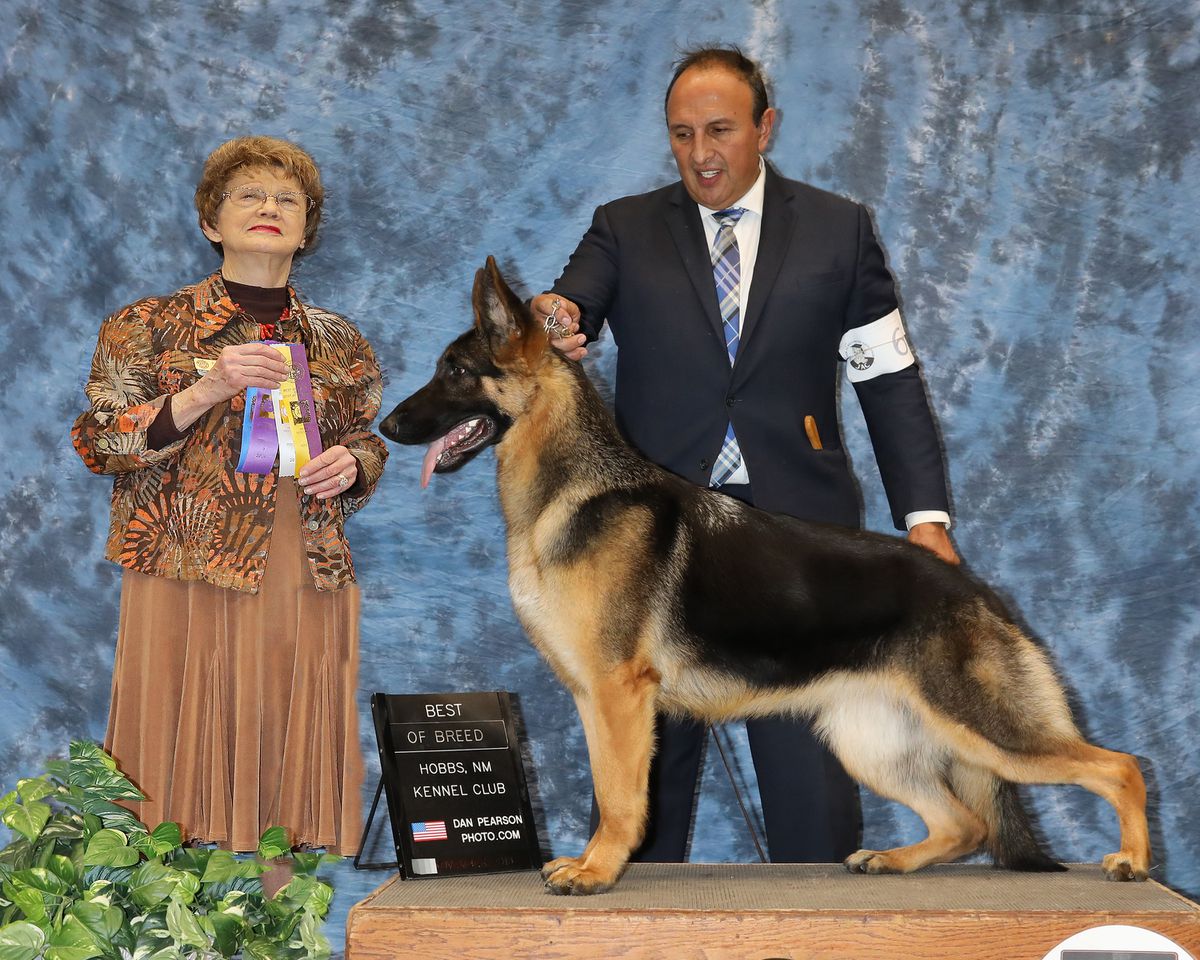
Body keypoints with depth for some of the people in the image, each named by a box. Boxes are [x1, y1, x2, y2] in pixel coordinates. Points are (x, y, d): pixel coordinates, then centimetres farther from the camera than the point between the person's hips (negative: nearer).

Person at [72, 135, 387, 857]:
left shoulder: (341, 345, 15)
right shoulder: (149, 328, 5)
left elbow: (366, 447, 25)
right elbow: (98, 444, -2)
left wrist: (352, 466, 1)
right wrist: (205, 391, -13)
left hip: (310, 586, 3)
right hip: (187, 578, -3)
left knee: (298, 771, 2)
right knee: (189, 771, -5)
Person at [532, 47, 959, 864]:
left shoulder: (839, 230, 10)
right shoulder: (625, 230, 10)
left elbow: (891, 380, 8)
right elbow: (570, 316, -6)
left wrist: (925, 515, -2)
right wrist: (551, 320, -32)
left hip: (797, 525, 0)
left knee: (813, 772, 0)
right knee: (641, 766, 4)